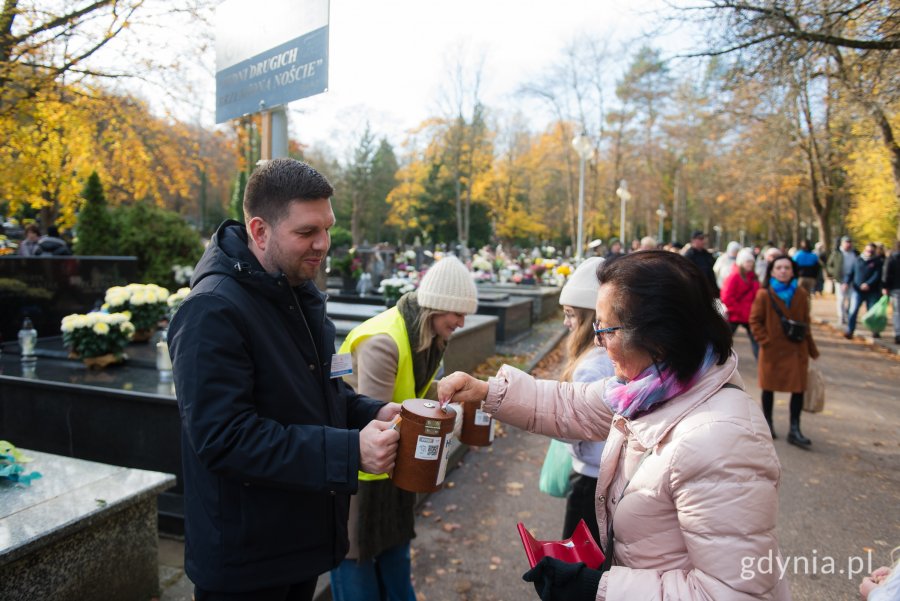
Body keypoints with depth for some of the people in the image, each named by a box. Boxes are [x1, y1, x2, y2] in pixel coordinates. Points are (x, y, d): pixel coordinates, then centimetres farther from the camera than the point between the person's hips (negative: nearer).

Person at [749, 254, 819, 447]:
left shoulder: (801, 294, 1)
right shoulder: (764, 294, -8)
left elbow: (805, 323, 8)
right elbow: (754, 320, -4)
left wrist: (812, 348, 10)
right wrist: (765, 341, -13)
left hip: (796, 350, 2)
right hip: (772, 349, -2)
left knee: (799, 389, -2)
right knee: (769, 387, 10)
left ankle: (795, 430, 6)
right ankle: (767, 423, 28)